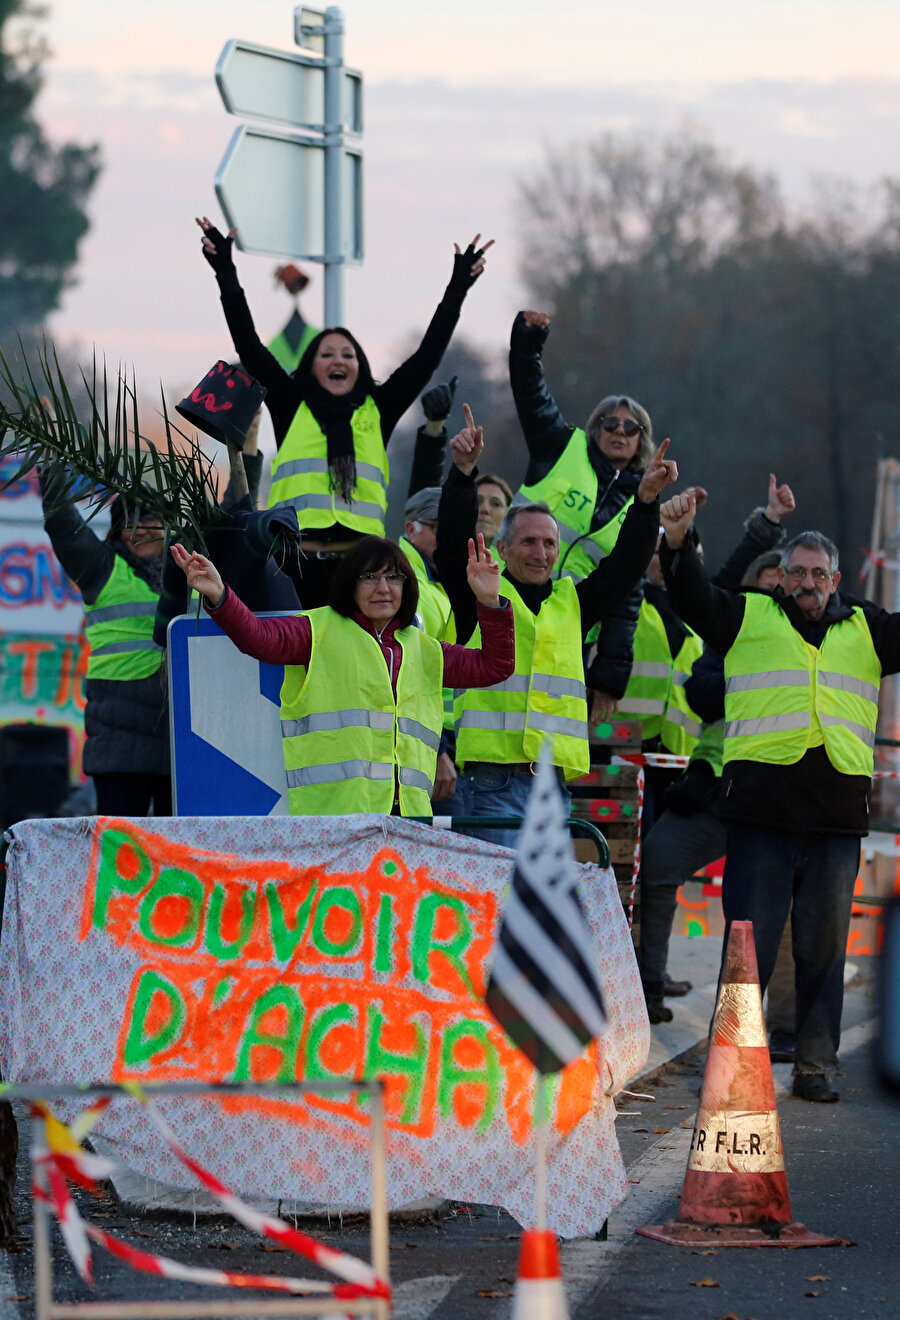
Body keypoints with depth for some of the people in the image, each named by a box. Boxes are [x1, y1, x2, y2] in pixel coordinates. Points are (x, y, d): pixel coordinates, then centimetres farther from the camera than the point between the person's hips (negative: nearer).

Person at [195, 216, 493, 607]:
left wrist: (457, 289, 18)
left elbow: (427, 356, 18)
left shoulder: (377, 411, 16)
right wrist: (226, 273, 7)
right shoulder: (291, 406, 14)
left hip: (360, 560, 1)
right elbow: (249, 347, 11)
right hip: (297, 556, -1)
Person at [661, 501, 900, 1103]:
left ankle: (816, 1064, 12)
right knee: (751, 940, -1)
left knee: (824, 945, 6)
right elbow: (693, 596, 2)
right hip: (762, 808, -2)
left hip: (838, 811, 2)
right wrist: (679, 542, -14)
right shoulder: (750, 616, 12)